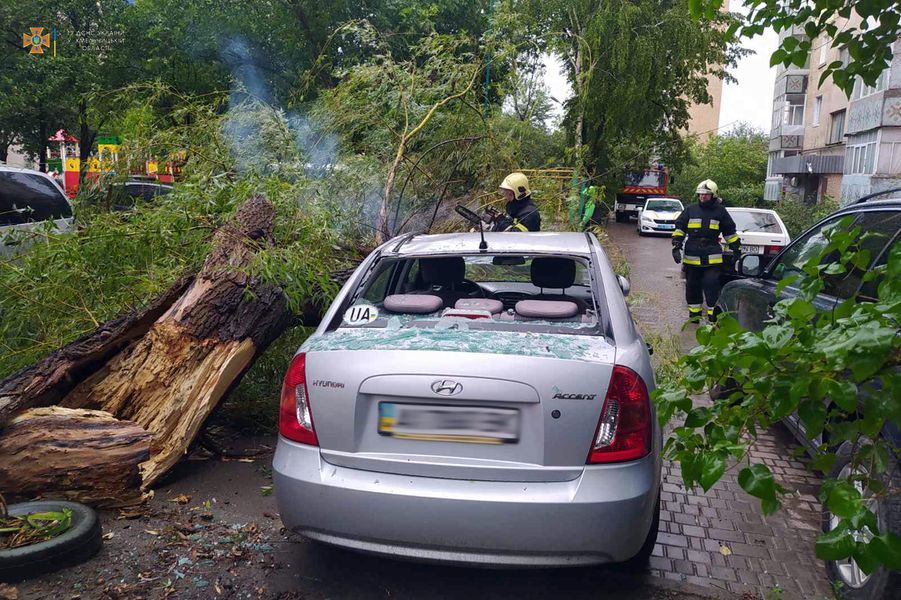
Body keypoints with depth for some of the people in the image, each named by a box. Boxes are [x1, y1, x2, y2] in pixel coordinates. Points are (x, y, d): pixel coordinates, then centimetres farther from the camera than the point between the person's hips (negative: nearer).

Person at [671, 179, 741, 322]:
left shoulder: (721, 212, 7)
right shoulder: (690, 210, 7)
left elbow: (730, 233, 13)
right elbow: (679, 229, 8)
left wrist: (737, 251, 12)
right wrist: (676, 247, -2)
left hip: (712, 259, -2)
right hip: (691, 258, 2)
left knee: (712, 287, -6)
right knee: (692, 288, 10)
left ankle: (713, 316, 3)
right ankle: (694, 315, 23)